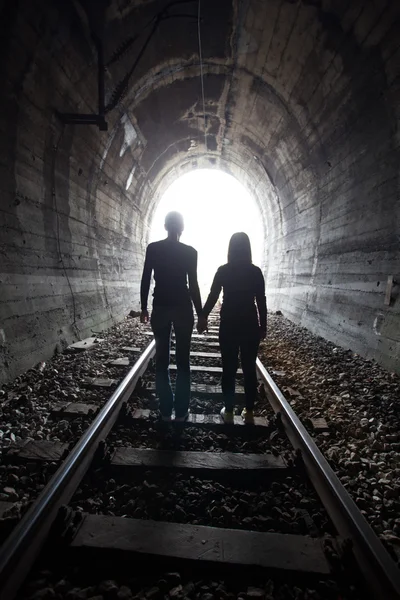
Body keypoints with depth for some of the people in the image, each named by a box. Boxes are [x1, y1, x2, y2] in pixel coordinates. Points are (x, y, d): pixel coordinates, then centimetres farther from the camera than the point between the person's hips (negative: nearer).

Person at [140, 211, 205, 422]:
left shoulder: (152, 248, 0)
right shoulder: (190, 252, -5)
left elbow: (145, 280, 0)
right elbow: (193, 284, -6)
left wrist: (143, 307, 10)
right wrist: (200, 313, 1)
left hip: (160, 308, 2)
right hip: (182, 308, -1)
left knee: (161, 360, 10)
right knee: (183, 361, 7)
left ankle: (165, 411, 15)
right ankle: (181, 412, 12)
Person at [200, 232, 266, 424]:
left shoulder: (223, 270, -4)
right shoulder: (256, 271, -2)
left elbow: (212, 297, -3)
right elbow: (261, 302, -2)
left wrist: (203, 317, 7)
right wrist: (263, 326, 6)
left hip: (228, 324, -1)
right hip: (250, 324, 1)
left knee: (229, 368, 7)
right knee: (249, 368, 9)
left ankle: (229, 411, 13)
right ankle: (249, 412, 16)